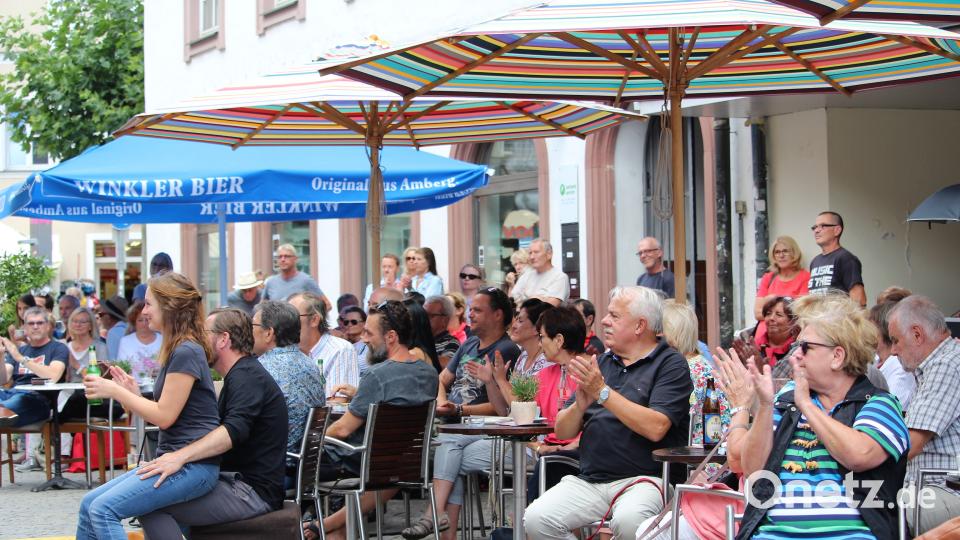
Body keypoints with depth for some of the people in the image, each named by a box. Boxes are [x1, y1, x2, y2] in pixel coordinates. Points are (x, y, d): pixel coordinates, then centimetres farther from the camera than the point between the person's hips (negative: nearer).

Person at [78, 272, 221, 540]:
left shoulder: (186, 352, -14)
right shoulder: (178, 350, 18)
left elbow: (164, 416, -15)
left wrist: (115, 391, -7)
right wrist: (133, 393, 4)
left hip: (194, 465, -10)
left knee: (104, 509, -20)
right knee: (89, 505, 6)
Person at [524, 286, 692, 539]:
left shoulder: (670, 364, 0)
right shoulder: (601, 362, 18)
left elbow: (655, 428, -16)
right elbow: (562, 431, 15)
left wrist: (602, 391, -15)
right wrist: (580, 405, -7)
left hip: (643, 479, -5)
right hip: (588, 479, 6)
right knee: (536, 519, -19)